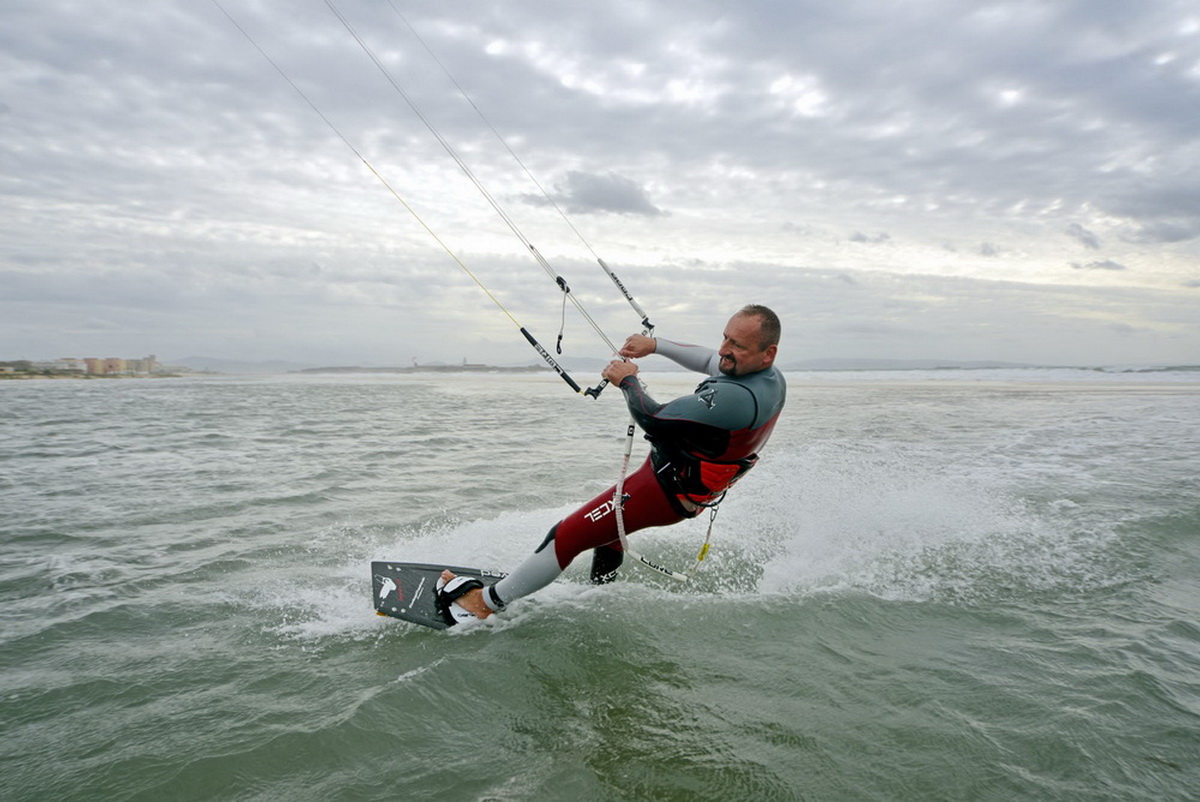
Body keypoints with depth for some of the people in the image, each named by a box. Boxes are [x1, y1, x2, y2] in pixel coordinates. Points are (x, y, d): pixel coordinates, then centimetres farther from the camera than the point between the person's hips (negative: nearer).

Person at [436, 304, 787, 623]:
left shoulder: (738, 398, -35)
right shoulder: (769, 375, -3)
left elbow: (652, 419, -30)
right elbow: (710, 361, 17)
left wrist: (628, 380, -12)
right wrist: (655, 343, 14)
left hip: (666, 490, -10)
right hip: (693, 491, 10)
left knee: (568, 535, -4)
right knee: (607, 523, 33)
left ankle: (487, 602, 9)